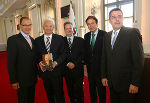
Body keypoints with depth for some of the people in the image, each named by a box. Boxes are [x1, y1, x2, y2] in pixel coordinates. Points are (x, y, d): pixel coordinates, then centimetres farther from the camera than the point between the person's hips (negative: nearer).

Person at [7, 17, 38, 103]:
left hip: (33, 78, 6)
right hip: (21, 80, -6)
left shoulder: (32, 40, 9)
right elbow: (10, 62, -15)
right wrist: (13, 81, -15)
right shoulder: (13, 39, -13)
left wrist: (37, 73, 12)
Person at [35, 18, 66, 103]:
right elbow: (36, 55, 7)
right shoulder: (37, 40, 5)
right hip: (44, 71, 3)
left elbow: (63, 54, -4)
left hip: (56, 71, -2)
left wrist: (56, 62, -19)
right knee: (49, 94, 19)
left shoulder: (60, 38, -1)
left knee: (59, 94, 7)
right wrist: (40, 62, -13)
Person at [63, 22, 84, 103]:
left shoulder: (80, 40, 5)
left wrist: (74, 64, -10)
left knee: (78, 89, -1)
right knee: (70, 90, 10)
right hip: (67, 70, 1)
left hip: (78, 70, -1)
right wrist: (67, 64, -11)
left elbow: (83, 54, -1)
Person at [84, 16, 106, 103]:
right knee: (91, 87, 21)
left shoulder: (104, 34, -12)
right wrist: (86, 63, 6)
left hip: (100, 66, -5)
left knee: (101, 88, 8)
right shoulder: (86, 36, 7)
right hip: (90, 66, 6)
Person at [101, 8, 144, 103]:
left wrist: (135, 83, -16)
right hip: (112, 83, 5)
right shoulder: (107, 36, 8)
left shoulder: (133, 33, -10)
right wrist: (104, 76, 7)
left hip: (127, 83, -5)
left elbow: (139, 60, -14)